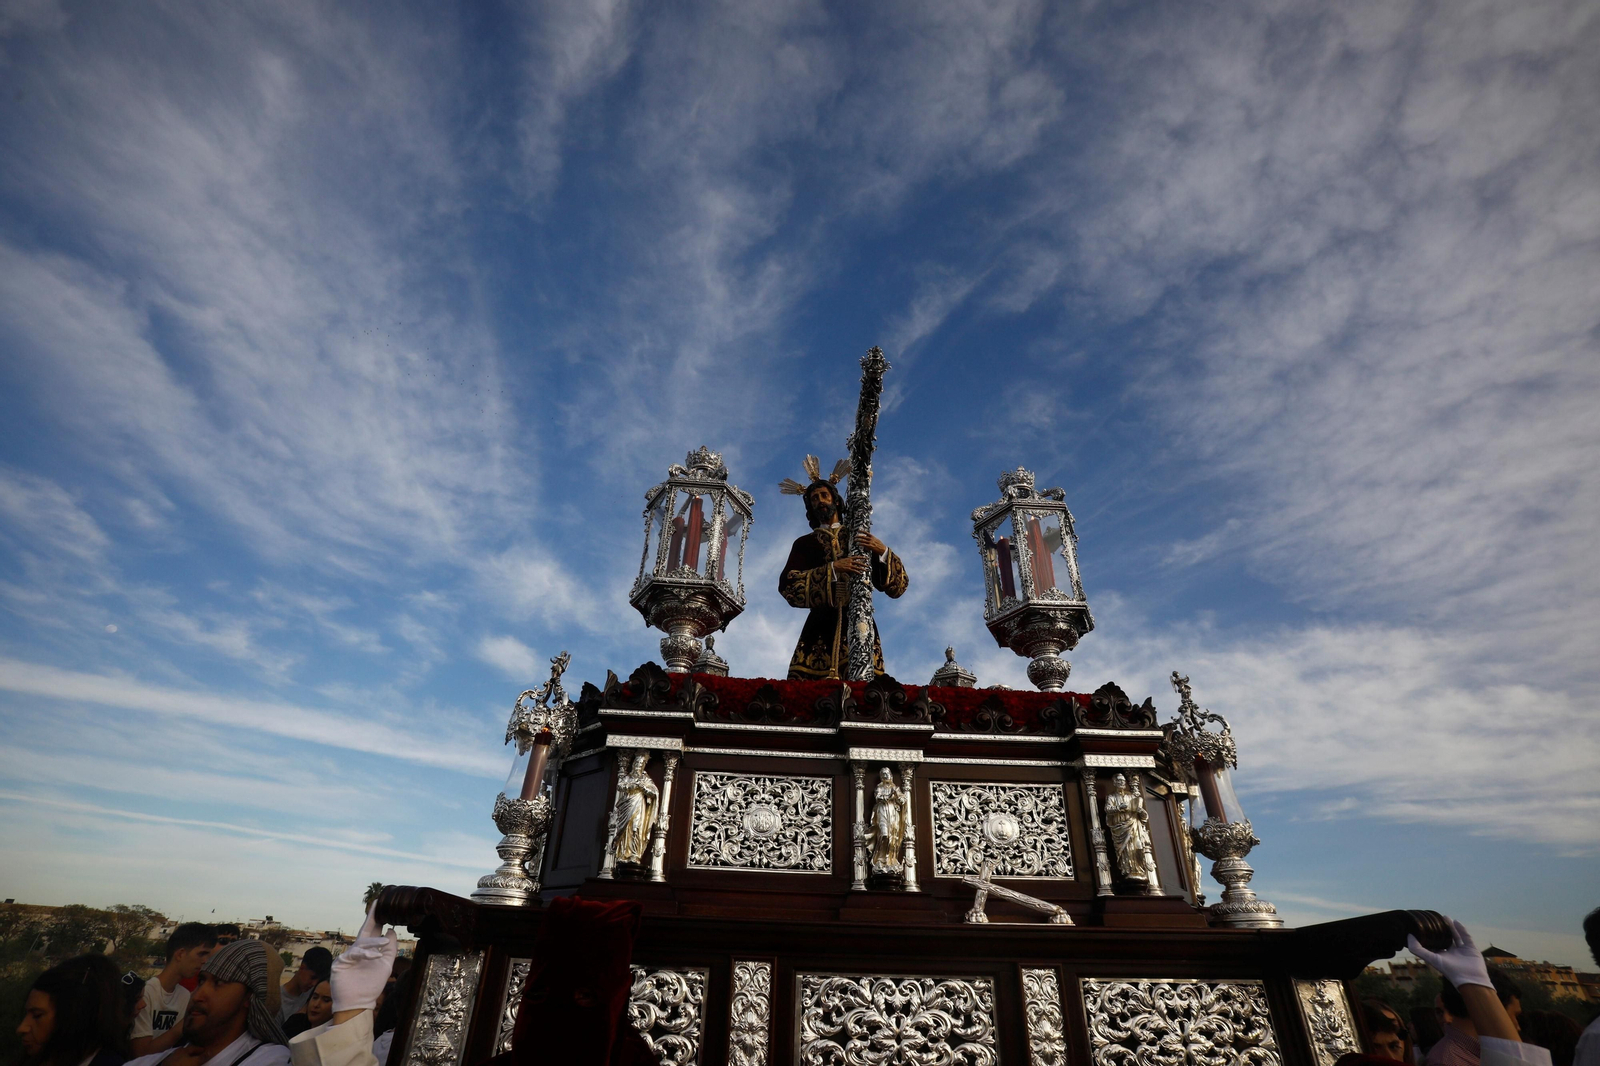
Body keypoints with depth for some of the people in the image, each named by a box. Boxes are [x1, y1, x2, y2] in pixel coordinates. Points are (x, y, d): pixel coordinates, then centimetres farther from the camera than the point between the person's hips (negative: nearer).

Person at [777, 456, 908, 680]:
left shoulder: (861, 539, 20)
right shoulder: (805, 543, 18)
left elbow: (899, 586, 11)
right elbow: (787, 585, -1)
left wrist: (883, 552, -7)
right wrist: (833, 569, -12)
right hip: (822, 626, 0)